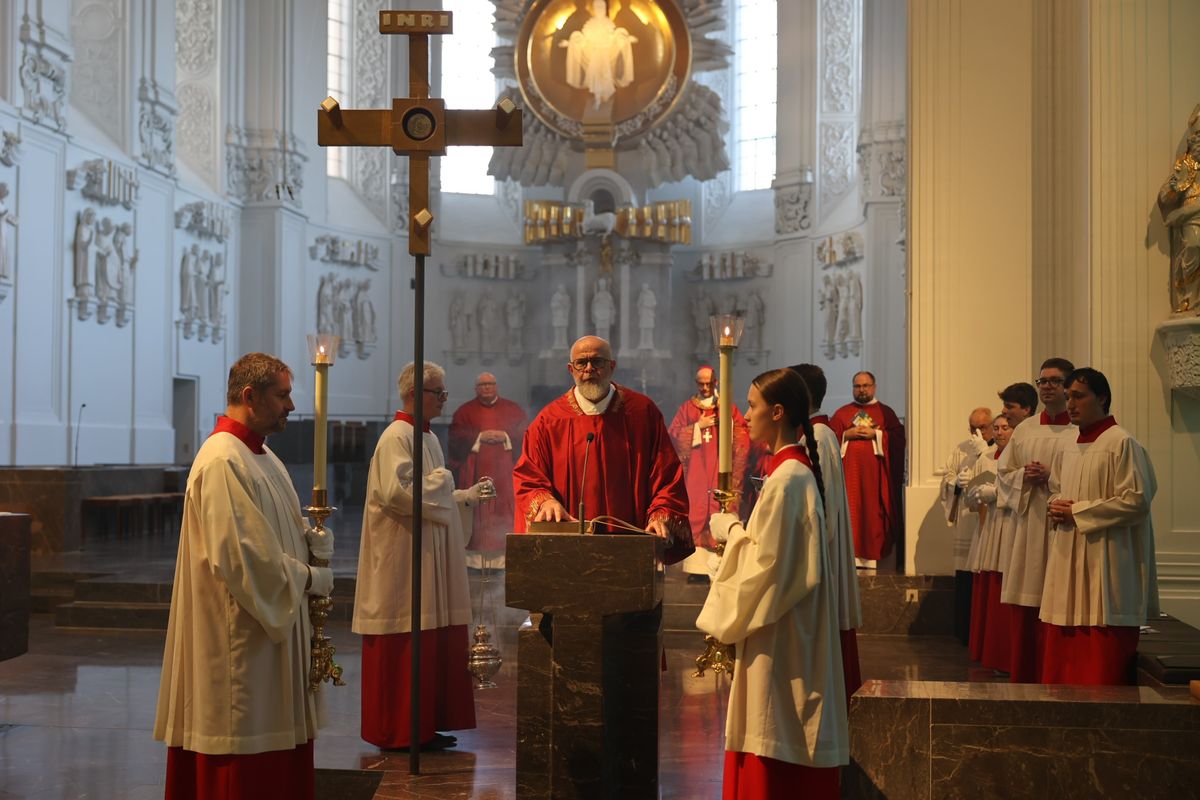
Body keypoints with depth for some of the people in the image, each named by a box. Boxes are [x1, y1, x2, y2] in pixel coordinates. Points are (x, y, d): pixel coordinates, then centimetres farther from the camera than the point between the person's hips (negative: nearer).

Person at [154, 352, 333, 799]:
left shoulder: (263, 457, 13)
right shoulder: (223, 461, -18)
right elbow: (237, 555, -24)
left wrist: (316, 541, -3)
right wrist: (310, 579, -14)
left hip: (276, 622, 10)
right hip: (240, 633, -10)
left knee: (278, 761, 14)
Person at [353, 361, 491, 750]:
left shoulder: (429, 438, 16)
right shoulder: (397, 437, -13)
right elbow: (395, 492, -24)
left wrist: (465, 496, 15)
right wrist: (438, 482, -13)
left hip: (431, 559, 10)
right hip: (404, 559, -10)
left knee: (433, 646, 10)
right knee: (404, 650, -4)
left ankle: (425, 725, 17)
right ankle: (398, 731, 5)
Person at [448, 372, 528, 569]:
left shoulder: (512, 409, 12)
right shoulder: (465, 411, 10)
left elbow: (524, 434, 4)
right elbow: (456, 437, -1)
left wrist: (505, 436, -11)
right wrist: (479, 437, -12)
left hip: (504, 470, 1)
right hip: (474, 471, 0)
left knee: (505, 513, -5)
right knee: (476, 513, -5)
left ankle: (504, 556, -4)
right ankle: (475, 556, -5)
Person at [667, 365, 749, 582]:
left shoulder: (729, 409, 10)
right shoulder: (686, 409, 12)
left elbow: (742, 441, 4)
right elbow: (673, 436, 1)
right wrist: (699, 426, -6)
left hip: (721, 473, 0)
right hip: (695, 473, 0)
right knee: (695, 518, -5)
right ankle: (697, 567, -5)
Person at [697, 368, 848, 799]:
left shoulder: (786, 479, -20)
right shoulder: (799, 470, 10)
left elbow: (766, 562, -21)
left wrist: (730, 530, -7)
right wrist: (740, 530, 11)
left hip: (778, 639, -10)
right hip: (791, 634, 10)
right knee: (789, 744, 15)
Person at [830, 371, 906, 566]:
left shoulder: (885, 412, 11)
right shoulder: (842, 413, 14)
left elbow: (898, 437, -1)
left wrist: (876, 434, -10)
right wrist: (847, 435, -9)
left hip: (875, 471, -1)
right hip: (849, 471, 1)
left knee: (874, 511, -3)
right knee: (850, 511, -4)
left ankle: (872, 553, 2)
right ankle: (851, 553, -2)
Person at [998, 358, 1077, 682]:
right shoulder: (1024, 431, 13)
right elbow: (1003, 473, 16)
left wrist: (1053, 477, -17)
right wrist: (1024, 476, -4)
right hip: (1027, 528, 4)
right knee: (1022, 618, 5)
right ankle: (1022, 681, 13)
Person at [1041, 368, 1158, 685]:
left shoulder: (1122, 443, -9)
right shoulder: (1066, 450, 15)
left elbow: (1137, 501, -15)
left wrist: (1077, 512, -13)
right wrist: (1057, 508, 3)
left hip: (1105, 565, -8)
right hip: (1066, 562, 8)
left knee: (1101, 667, -6)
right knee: (1061, 660, 9)